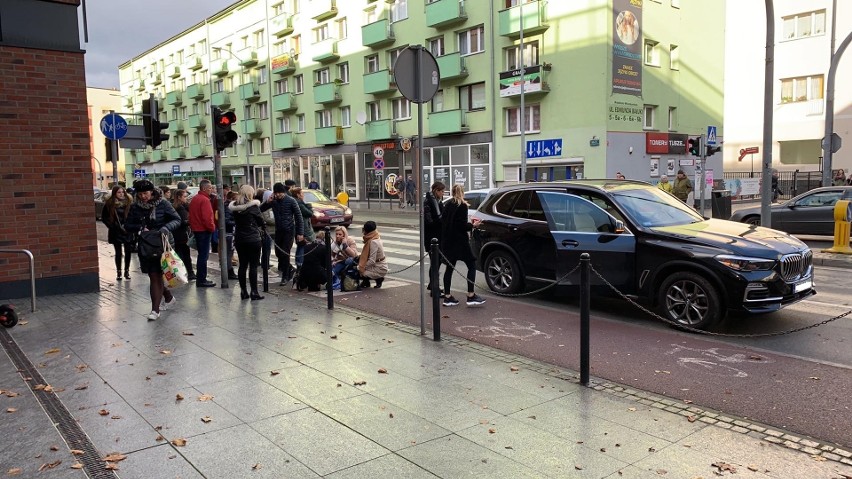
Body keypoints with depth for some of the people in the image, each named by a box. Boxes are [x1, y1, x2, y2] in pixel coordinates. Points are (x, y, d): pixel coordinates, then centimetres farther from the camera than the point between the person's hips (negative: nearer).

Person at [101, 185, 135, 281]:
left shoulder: (128, 202, 1)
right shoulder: (109, 204, -3)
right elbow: (104, 217, 3)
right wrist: (111, 226, -6)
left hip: (127, 231, 1)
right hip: (116, 232, -1)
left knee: (128, 252, 3)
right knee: (118, 252, 4)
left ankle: (127, 271, 16)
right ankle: (118, 272, 13)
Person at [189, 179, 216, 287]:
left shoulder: (194, 199, 14)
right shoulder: (205, 200, -17)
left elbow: (192, 215, 17)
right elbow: (207, 217, -23)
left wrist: (193, 226, 18)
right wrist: (212, 227, -11)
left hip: (196, 229, 10)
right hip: (204, 230, -10)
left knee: (201, 254, 18)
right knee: (204, 255, -4)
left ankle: (200, 278, 24)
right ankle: (202, 280, -1)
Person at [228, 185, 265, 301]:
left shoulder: (234, 207, 3)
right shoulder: (253, 206, -11)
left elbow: (235, 221, 11)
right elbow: (261, 221, -3)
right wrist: (259, 227, 18)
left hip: (239, 239, 5)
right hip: (253, 239, -5)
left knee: (242, 265, 11)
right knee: (253, 266, -1)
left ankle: (243, 292, 15)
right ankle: (254, 292, -1)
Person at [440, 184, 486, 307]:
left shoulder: (447, 205, 9)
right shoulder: (462, 206, -11)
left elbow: (443, 222, 11)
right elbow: (463, 226, -16)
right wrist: (473, 225, 0)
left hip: (447, 241, 7)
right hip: (459, 241, -7)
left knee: (449, 267, 11)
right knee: (471, 265, 0)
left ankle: (447, 297, 13)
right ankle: (471, 296, -6)